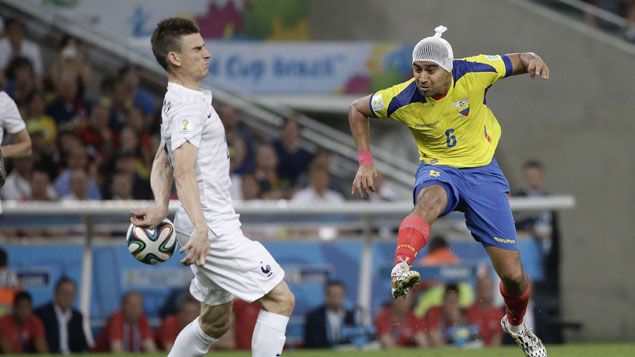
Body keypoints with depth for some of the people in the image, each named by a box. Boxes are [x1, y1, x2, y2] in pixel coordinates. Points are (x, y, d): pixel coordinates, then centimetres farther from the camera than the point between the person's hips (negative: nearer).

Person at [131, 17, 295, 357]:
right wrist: (200, 226, -39)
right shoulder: (189, 105, -17)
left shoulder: (177, 101, 16)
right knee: (281, 299, -9)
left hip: (209, 227, 10)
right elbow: (184, 171, -28)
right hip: (214, 228, -10)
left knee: (214, 322, 17)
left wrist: (162, 206, 0)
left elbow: (162, 163, 18)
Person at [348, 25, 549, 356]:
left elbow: (516, 62, -2)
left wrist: (532, 61, -25)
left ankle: (516, 324, 34)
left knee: (513, 275, 1)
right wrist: (365, 162, -5)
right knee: (429, 201, -43)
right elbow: (357, 109, 1)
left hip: (482, 171, 1)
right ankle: (400, 269, -66)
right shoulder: (402, 99, -17)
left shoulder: (475, 72, -18)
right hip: (438, 169, -1)